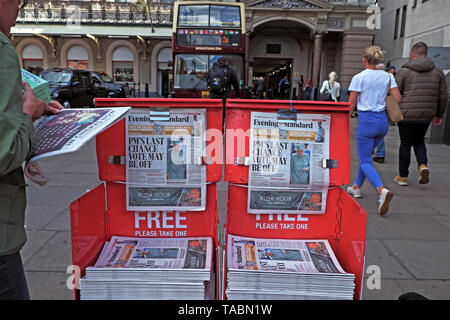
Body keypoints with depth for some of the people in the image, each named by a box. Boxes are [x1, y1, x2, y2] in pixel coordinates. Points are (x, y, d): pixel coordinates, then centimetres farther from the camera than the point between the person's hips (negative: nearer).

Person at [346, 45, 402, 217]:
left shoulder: (359, 77, -8)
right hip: (383, 121, 6)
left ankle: (382, 190, -25)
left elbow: (351, 105, -9)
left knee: (365, 162, -2)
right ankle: (356, 187, 34)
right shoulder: (388, 76, 5)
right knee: (365, 156, 23)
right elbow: (398, 98, 3)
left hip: (366, 120, -6)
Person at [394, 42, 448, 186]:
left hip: (407, 115, -3)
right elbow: (443, 96, 10)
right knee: (419, 142, 22)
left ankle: (402, 176, 14)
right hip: (426, 116, 3)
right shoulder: (438, 72, 8)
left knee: (405, 144, 8)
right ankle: (423, 165, -1)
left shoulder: (404, 71, -5)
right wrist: (439, 115, 19)